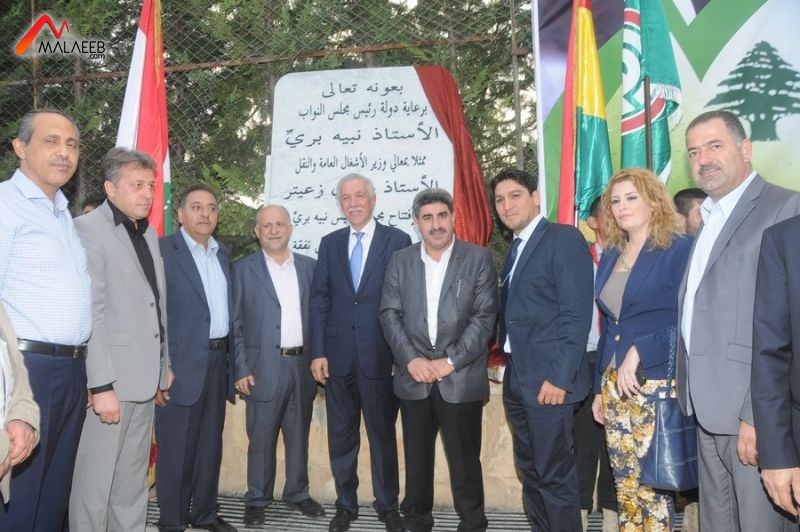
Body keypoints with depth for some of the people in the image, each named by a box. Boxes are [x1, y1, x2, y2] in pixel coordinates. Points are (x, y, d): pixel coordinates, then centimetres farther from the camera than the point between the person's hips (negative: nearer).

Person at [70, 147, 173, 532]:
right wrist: (101, 385, -20)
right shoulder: (88, 229, -10)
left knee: (133, 481, 17)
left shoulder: (148, 233, 14)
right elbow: (89, 314, -17)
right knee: (94, 481, 5)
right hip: (108, 380, -7)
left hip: (143, 377, 8)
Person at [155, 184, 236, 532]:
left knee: (211, 445, 16)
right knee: (176, 448, 5)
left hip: (218, 361, 6)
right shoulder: (162, 249, -7)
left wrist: (231, 356, 10)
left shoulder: (223, 253, 13)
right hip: (182, 363, -6)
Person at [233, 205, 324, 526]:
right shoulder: (243, 270, -1)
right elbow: (235, 324, -3)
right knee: (261, 439, 7)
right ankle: (257, 500, 24)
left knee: (299, 436, 15)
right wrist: (241, 370, -8)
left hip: (303, 366, 3)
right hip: (265, 368, -3)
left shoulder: (309, 266, 8)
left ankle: (297, 493, 31)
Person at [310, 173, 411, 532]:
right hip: (338, 356, 3)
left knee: (383, 435, 10)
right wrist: (318, 352, -1)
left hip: (380, 355, -3)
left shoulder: (398, 241, -1)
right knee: (341, 436, 12)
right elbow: (319, 299, 6)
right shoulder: (330, 243, 9)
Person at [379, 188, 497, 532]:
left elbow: (484, 317, -7)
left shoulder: (479, 258, -1)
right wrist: (411, 359, -10)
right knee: (417, 460, 14)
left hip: (461, 378, -2)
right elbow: (390, 314, 3)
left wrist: (450, 362, -13)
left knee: (464, 462, 7)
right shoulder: (400, 261, 7)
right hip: (413, 378, 3)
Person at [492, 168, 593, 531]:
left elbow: (577, 314, -17)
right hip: (516, 379, 8)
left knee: (555, 475, 1)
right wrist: (509, 367, 8)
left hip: (547, 379, -8)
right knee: (529, 469, 18)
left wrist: (559, 377, -21)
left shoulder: (564, 239, -10)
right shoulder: (515, 248, 15)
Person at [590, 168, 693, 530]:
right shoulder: (610, 257, 12)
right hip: (615, 388, 6)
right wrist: (599, 388, 15)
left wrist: (640, 352, -19)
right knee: (624, 484, 12)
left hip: (656, 384, -6)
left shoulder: (680, 249, -7)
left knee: (652, 486, 0)